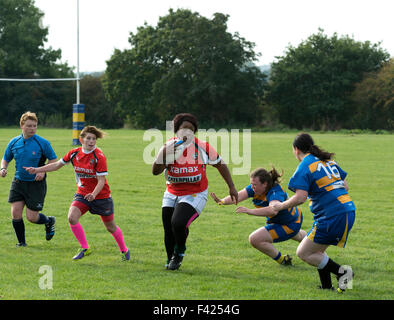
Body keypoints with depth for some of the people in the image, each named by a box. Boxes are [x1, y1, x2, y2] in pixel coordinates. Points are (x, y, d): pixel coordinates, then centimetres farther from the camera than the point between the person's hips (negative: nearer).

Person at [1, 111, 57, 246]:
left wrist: (43, 171, -16)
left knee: (32, 217, -4)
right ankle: (21, 242, 12)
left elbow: (54, 160, -1)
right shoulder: (14, 142, 1)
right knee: (15, 213, -8)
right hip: (18, 182, 3)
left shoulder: (42, 143, -9)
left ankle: (49, 221, 31)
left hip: (36, 184, -3)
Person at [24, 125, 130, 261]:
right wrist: (37, 170, 5)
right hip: (82, 194, 4)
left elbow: (101, 180, -20)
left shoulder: (99, 157, -19)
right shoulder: (74, 153, -5)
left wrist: (94, 194, -37)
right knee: (72, 217, -21)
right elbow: (57, 165, 10)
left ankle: (124, 250, 34)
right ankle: (85, 248, -8)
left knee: (111, 227, 9)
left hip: (101, 195, -4)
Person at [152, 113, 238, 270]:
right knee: (168, 231, 4)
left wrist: (231, 187, 6)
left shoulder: (202, 147, -9)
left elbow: (220, 164, 5)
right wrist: (166, 155, -29)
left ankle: (180, 251, 7)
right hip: (172, 194, 3)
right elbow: (155, 171, -12)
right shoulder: (169, 147, -5)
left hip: (195, 195, -3)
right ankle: (171, 260, 31)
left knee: (178, 223, -24)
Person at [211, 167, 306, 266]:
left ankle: (282, 260, 1)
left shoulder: (276, 192, -39)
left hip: (291, 224, -9)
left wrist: (251, 211, -68)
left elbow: (273, 210, -59)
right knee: (297, 236, 41)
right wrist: (222, 201, -48)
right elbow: (238, 196, -30)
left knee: (254, 239, -18)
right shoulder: (255, 188, -17)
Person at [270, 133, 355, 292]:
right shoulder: (329, 161, 17)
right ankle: (327, 286, 19)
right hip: (348, 211, 9)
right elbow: (345, 186, 20)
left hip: (333, 217, -9)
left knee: (303, 253, -1)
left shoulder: (305, 167, -7)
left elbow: (300, 198, -17)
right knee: (317, 251, 21)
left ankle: (341, 272, -5)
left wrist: (281, 206, -2)